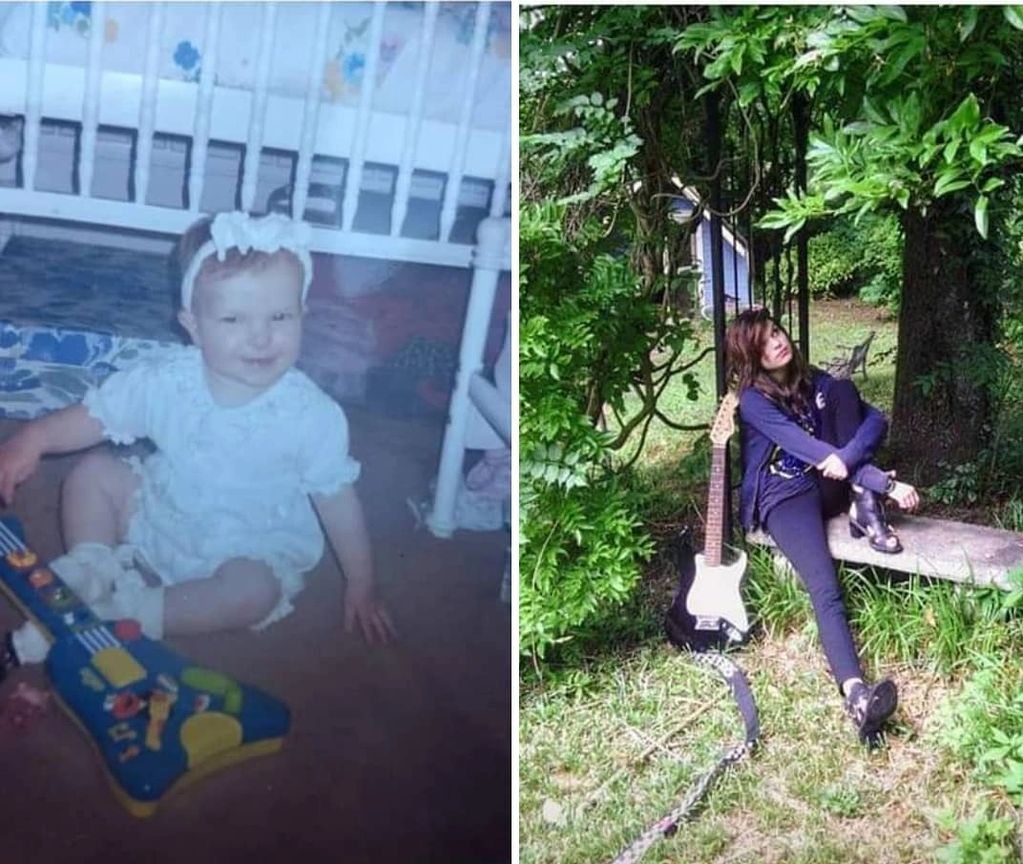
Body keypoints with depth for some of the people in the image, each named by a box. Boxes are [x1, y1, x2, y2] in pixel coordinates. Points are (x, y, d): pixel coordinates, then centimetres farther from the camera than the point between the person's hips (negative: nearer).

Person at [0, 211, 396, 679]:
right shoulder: (167, 380, -16)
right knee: (93, 472, -6)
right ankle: (89, 577, -7)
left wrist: (361, 585, -7)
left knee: (255, 590, -33)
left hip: (250, 549, -3)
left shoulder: (311, 416, -23)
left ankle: (123, 615, -24)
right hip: (158, 517, 4)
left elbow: (337, 499, -14)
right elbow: (96, 416, -6)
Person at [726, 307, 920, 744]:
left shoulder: (816, 382, 10)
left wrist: (847, 459, -26)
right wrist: (886, 484, -26)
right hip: (786, 495, -5)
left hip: (830, 486, 6)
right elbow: (805, 445, -20)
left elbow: (877, 420, -2)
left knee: (843, 389, -10)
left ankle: (863, 508, -19)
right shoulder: (753, 400, -7)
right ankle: (855, 693, -51)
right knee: (826, 589, -31)